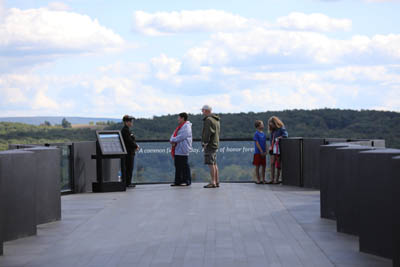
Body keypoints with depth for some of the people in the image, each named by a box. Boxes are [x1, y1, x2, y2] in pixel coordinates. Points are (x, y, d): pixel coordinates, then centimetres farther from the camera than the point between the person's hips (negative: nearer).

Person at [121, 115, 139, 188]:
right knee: (129, 168, -8)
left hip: (130, 152, 10)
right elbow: (129, 141, -21)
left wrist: (136, 146, 6)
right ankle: (128, 183, -6)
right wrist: (136, 146, -9)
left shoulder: (127, 130, 18)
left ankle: (128, 182, 15)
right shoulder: (125, 130, -15)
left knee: (129, 168, 11)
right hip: (128, 152, -10)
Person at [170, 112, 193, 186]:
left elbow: (181, 137, -20)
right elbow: (174, 135, 18)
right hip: (177, 150, 10)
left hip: (183, 150, -10)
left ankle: (187, 181, -3)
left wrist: (172, 140, -10)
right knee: (178, 166, 9)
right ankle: (178, 181, 13)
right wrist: (172, 140, -4)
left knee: (184, 165, -7)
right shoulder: (180, 127, 21)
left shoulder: (186, 127, -10)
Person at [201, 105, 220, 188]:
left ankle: (213, 182, -13)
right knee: (214, 163, 11)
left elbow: (207, 133, -19)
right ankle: (217, 182, 12)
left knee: (210, 163, -10)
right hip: (215, 144, 10)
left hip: (209, 145, -10)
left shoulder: (208, 119, -13)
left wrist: (205, 143, -16)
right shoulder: (216, 120, 18)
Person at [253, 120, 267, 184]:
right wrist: (261, 151, -16)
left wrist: (265, 151, 0)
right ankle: (258, 180, 6)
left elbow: (265, 143, 11)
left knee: (263, 166, 7)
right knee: (257, 166, 0)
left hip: (263, 153, 6)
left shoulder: (264, 134, 9)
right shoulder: (256, 134, -9)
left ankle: (263, 179, 15)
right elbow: (257, 143, -13)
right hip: (258, 152, -6)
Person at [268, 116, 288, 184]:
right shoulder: (272, 130, 16)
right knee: (272, 163, -2)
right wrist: (270, 146, 7)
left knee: (278, 164, -2)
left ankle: (277, 180, 2)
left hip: (279, 149, -6)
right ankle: (272, 179, -2)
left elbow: (285, 135, -20)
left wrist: (278, 138, -14)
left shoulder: (281, 128, -5)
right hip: (273, 149, 6)